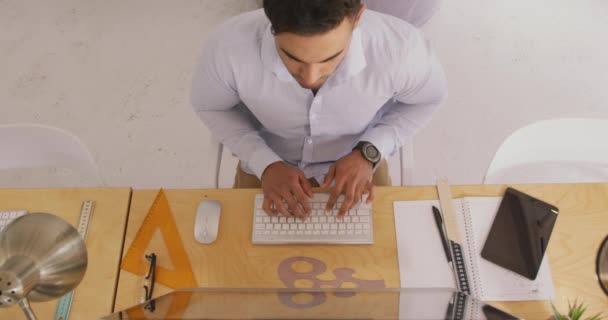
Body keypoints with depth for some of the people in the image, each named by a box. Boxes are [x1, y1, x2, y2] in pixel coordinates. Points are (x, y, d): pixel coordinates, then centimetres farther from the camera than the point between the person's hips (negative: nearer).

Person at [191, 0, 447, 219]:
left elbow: (428, 98, -8)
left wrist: (368, 152, -22)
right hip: (267, 166, 1)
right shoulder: (228, 46, -33)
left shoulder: (400, 46, -33)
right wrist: (265, 164, -21)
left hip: (358, 162, 0)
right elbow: (210, 106, -9)